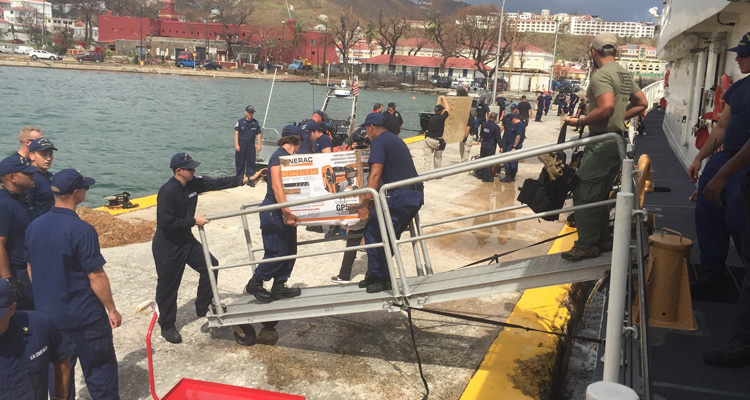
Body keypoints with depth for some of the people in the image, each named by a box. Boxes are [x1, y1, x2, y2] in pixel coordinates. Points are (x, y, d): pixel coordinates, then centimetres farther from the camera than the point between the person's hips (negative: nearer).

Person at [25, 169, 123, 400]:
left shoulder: (34, 227, 0)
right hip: (84, 316, -6)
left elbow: (30, 269, 10)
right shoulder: (82, 230, -22)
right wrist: (112, 310, -8)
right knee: (99, 370, 7)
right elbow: (96, 277, -19)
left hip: (48, 314, 7)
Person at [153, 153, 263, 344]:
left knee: (210, 265, 7)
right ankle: (167, 326, 23)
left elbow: (218, 183, -3)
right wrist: (194, 221, -21)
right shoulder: (167, 192, -27)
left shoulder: (193, 183, -4)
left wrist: (249, 179, -7)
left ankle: (203, 308, 23)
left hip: (186, 240, 8)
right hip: (167, 247, -8)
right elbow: (166, 222, -29)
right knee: (168, 286, 5)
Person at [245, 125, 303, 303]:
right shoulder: (278, 156, -14)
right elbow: (277, 186, -23)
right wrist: (287, 212, -26)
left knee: (290, 251, 10)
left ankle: (279, 287, 20)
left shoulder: (289, 157, 14)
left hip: (285, 211, 9)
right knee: (277, 253, -6)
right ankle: (255, 283, 10)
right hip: (274, 212, -9)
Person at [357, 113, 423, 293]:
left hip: (401, 196, -9)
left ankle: (381, 278, 6)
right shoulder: (396, 140, 24)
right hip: (416, 195, 9)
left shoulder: (378, 142, -5)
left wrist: (365, 205, -17)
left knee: (372, 232, 0)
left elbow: (375, 175, -17)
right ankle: (377, 275, 25)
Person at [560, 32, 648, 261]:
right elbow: (641, 103, 21)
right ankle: (603, 240, 23)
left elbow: (606, 108, -28)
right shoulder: (624, 74, 16)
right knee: (600, 195, 16)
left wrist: (580, 122, -17)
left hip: (603, 141, -10)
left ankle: (586, 245, -1)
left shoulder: (601, 75, -14)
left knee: (584, 194, -5)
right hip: (618, 140, 10)